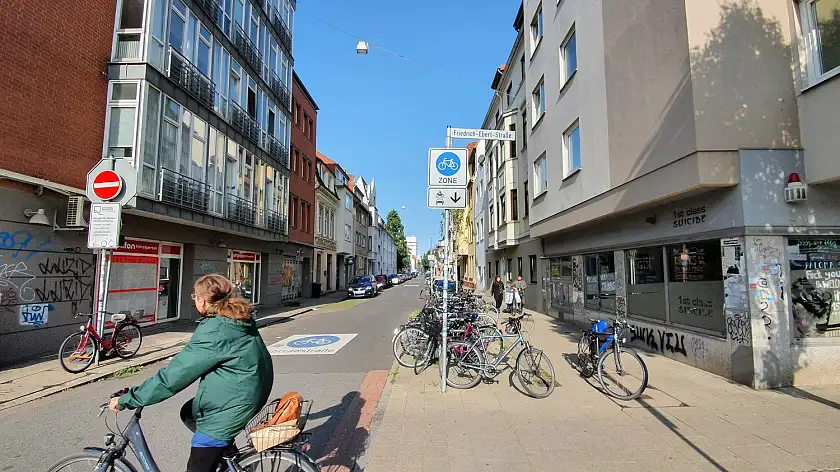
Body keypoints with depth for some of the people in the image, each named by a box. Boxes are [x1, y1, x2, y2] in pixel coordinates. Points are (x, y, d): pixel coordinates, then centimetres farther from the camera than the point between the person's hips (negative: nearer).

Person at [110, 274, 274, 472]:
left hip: (229, 408, -9)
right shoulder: (239, 319, 3)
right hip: (249, 393, 9)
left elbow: (172, 377, -21)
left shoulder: (213, 333, -24)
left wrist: (126, 400, -11)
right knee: (189, 413, 27)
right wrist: (183, 355, 32)